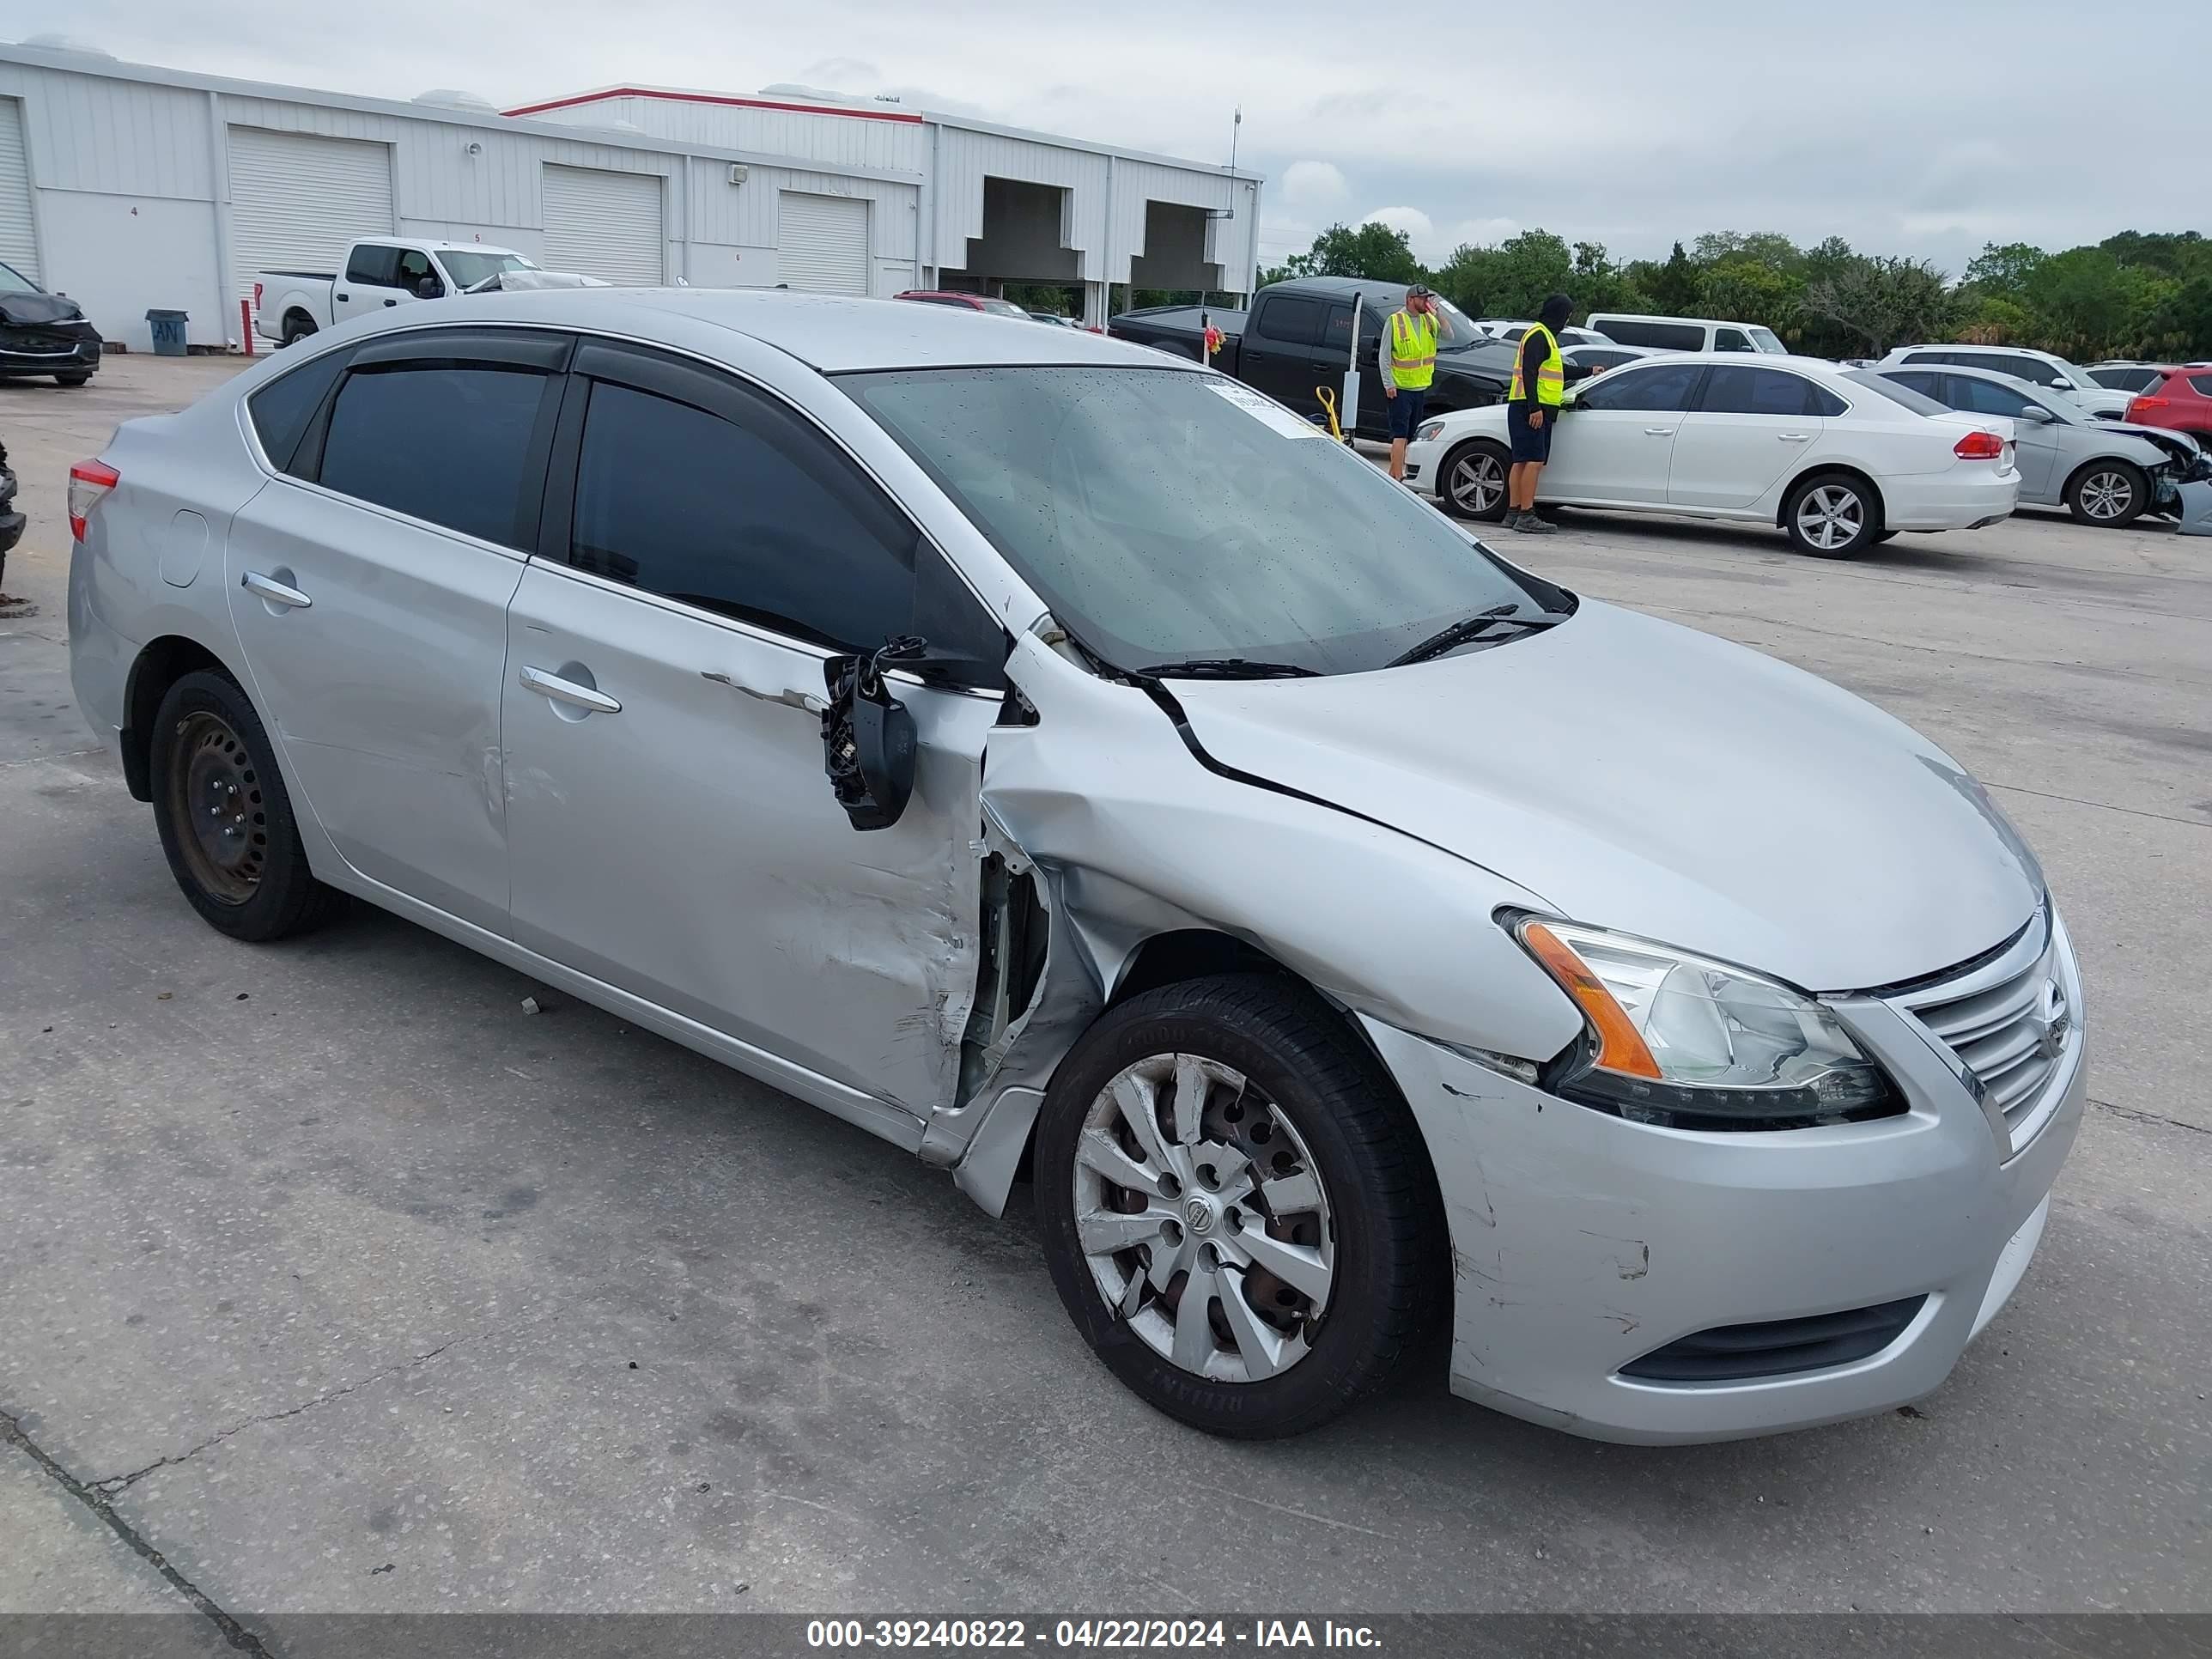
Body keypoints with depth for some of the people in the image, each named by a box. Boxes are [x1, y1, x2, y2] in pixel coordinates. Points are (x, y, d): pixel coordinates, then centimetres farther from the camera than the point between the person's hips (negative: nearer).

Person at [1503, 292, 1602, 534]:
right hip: (1531, 410, -10)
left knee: (1521, 461, 8)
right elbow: (1529, 373, -19)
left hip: (1536, 411, 10)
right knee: (1534, 461, -14)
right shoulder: (1538, 335, -9)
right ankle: (1526, 515, -17)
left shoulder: (1545, 336, 24)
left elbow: (1558, 371, 36)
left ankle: (1513, 513, 8)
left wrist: (1589, 372, 45)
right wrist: (1535, 408, -25)